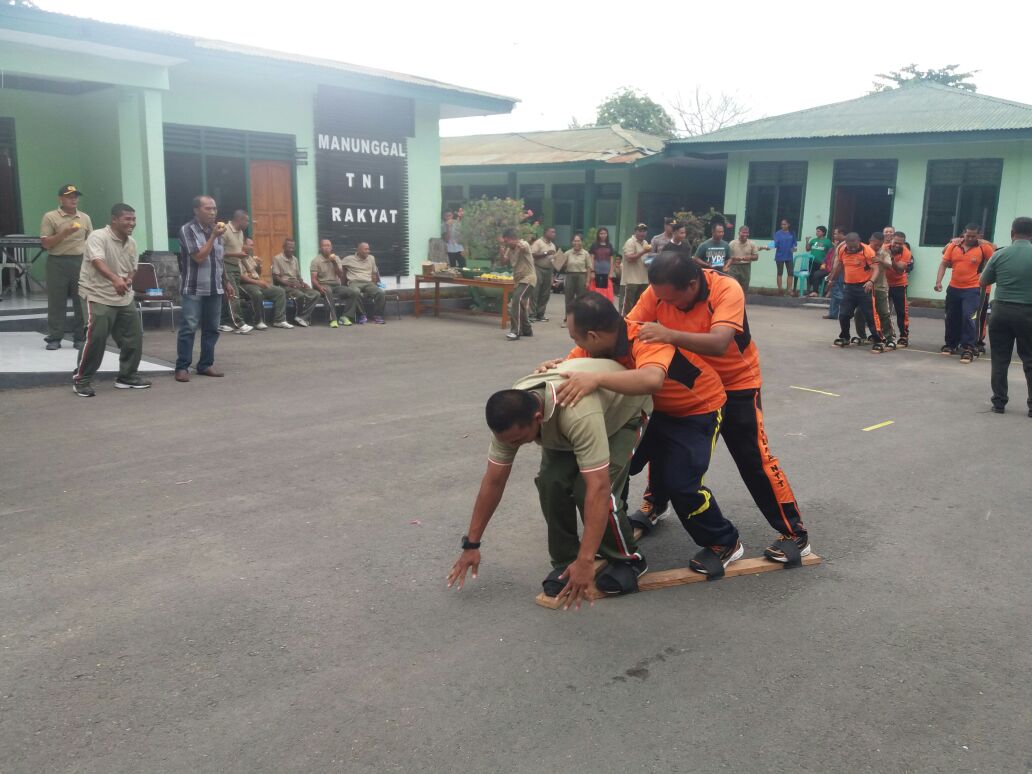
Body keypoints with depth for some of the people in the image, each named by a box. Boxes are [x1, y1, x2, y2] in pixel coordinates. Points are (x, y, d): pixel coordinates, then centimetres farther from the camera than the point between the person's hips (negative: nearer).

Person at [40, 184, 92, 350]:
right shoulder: (50, 217, 0)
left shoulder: (85, 218, 11)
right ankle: (54, 338, 5)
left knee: (82, 301, 2)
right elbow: (45, 243, -4)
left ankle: (80, 337, 9)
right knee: (56, 301, 0)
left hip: (81, 262, 3)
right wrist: (65, 233, -16)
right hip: (57, 263, -3)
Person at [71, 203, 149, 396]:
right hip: (97, 297, -8)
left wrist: (128, 280, -4)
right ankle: (81, 380, 4)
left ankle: (127, 377, 23)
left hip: (124, 298, 8)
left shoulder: (131, 242, 9)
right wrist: (115, 278, -50)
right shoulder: (98, 237, -16)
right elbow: (98, 261, -33)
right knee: (95, 339, -11)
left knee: (133, 338, 8)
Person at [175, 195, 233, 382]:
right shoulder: (187, 230, -8)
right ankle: (182, 367, -2)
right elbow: (199, 257, -17)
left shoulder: (215, 230, 10)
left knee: (211, 328, 7)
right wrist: (213, 236, -15)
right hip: (194, 289, -6)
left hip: (215, 288, 6)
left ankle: (206, 364, 15)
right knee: (189, 328, -7)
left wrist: (226, 282, 19)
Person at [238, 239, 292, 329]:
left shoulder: (251, 257, 21)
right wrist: (257, 282, -21)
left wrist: (259, 265, 7)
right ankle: (259, 322, -26)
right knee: (257, 294, -40)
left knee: (280, 291, -4)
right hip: (246, 284, -9)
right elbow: (241, 276, -18)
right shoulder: (240, 258, -7)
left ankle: (279, 320, -9)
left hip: (258, 282, 9)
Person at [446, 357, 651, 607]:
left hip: (624, 410, -5)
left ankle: (627, 559, 1)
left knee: (590, 487, -23)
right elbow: (493, 481, -19)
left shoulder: (579, 415, -48)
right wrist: (471, 544, -15)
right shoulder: (510, 415, -28)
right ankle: (565, 562, 3)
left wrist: (586, 562, -49)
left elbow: (598, 488, -48)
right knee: (551, 482, -18)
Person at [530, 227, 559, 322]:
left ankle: (540, 314, 12)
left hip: (549, 270, 7)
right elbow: (533, 255, -15)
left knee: (545, 294, 6)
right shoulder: (538, 242, -5)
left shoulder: (553, 245, 17)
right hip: (538, 269, -7)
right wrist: (546, 253, -18)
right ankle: (532, 314, -6)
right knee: (535, 292, -7)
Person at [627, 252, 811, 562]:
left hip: (736, 384, -5)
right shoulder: (657, 293, -19)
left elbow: (718, 343, -45)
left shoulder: (727, 290, -33)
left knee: (755, 459, -7)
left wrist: (670, 335, -59)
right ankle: (655, 505, 38)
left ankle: (794, 534, 6)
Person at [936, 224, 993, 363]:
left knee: (968, 317, -14)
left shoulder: (985, 248, -7)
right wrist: (938, 281, -8)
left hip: (972, 289, -4)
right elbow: (944, 264, 2)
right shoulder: (953, 246, 1)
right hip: (953, 288, 4)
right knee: (952, 318, 13)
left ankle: (968, 349, -7)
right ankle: (951, 344, 31)